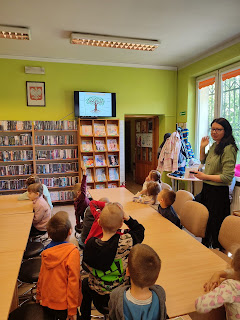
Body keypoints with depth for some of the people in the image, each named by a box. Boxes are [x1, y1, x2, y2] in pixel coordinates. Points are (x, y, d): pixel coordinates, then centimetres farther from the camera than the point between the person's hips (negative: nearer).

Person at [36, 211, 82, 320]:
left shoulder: (46, 251, -7)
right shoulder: (73, 252, -24)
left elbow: (41, 275, 6)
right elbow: (73, 282, -21)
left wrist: (39, 295, 22)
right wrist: (72, 311, -12)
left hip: (46, 304, 6)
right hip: (62, 306, -5)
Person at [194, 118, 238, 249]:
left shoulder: (228, 149, -19)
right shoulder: (214, 146, 8)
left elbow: (227, 177, -24)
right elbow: (203, 161, 25)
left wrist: (205, 176, -18)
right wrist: (202, 147, 11)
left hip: (219, 192, -9)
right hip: (207, 189, 9)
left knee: (215, 224, 5)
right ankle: (205, 246, 44)